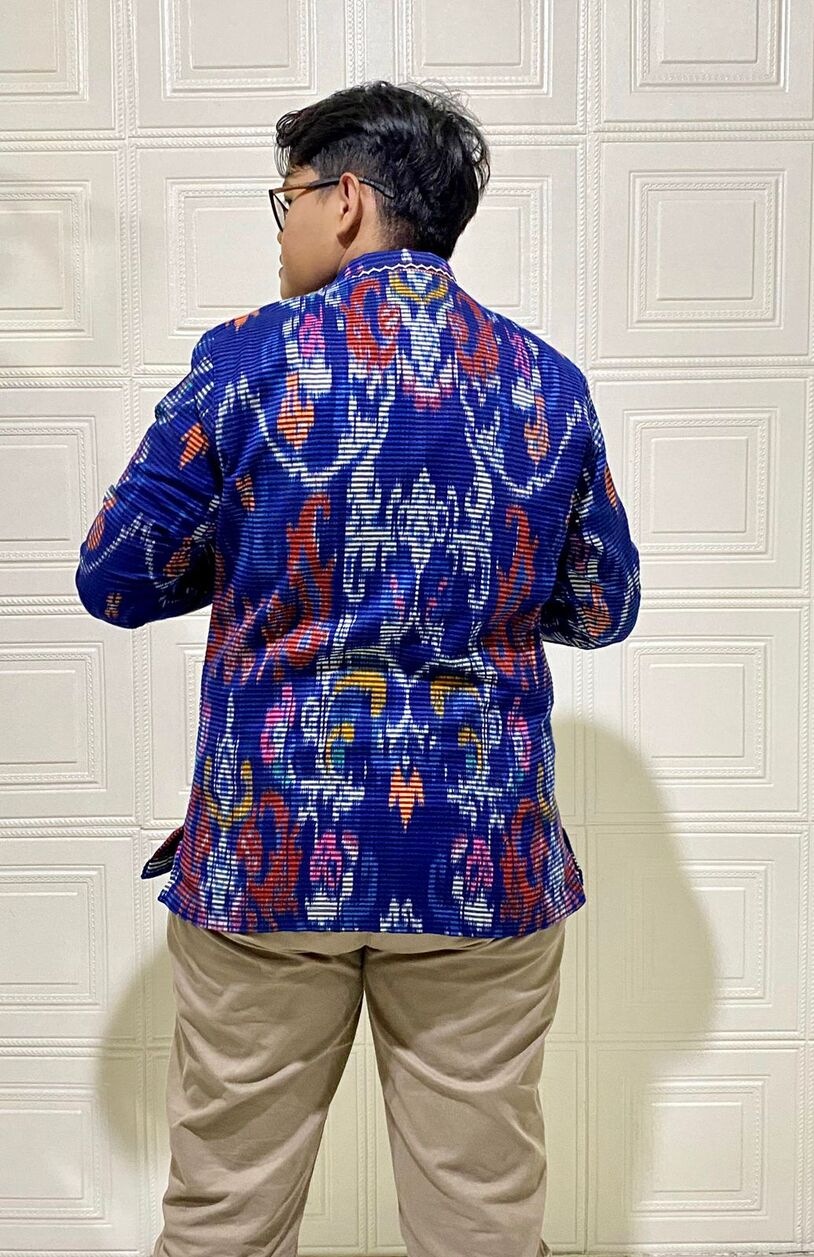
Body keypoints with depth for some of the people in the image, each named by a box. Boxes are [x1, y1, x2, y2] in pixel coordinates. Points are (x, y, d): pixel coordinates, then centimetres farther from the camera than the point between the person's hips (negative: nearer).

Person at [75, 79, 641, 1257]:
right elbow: (603, 611, 11)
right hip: (486, 856, 2)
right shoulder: (547, 380, 3)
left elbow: (114, 583, 0)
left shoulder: (251, 356, -5)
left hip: (274, 851, -2)